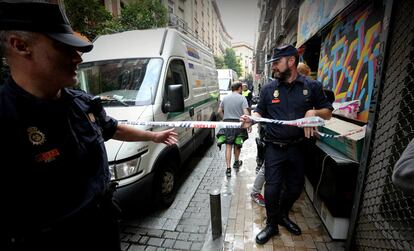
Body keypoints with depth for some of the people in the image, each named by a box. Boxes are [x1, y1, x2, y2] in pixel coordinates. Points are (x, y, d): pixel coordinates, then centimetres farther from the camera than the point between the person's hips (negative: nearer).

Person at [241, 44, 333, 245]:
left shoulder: (312, 86, 0)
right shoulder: (268, 89, 1)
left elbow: (328, 112, 6)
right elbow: (260, 112, 8)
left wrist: (313, 112, -16)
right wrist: (251, 119, -14)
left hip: (297, 147, 1)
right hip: (274, 148, -1)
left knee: (295, 187, 16)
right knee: (272, 189, 1)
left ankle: (283, 215, 44)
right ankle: (272, 225, 26)